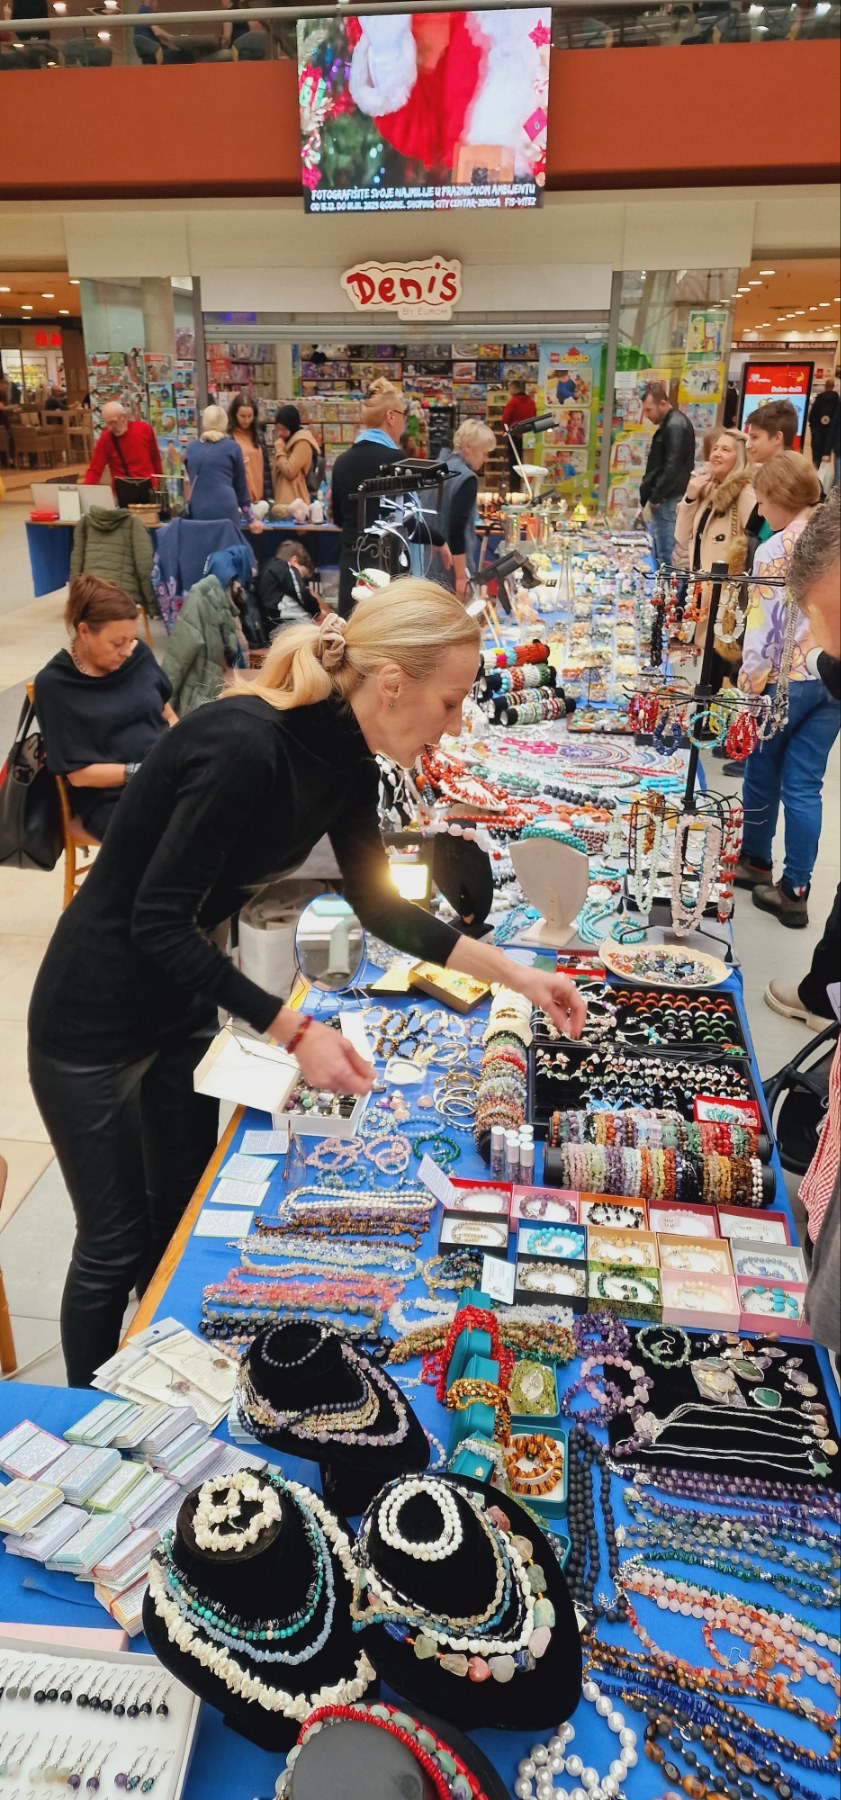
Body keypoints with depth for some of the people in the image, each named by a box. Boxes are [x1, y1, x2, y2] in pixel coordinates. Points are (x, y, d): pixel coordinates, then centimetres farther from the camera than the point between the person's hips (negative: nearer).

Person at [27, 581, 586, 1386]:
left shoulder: (346, 757, -6)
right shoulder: (245, 747, -32)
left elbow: (376, 902, 5)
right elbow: (158, 922, -27)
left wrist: (510, 972, 1)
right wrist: (294, 1031, -27)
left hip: (183, 1003, 8)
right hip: (95, 1018, -8)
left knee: (183, 1221, 19)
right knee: (115, 1245, 8)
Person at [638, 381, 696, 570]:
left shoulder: (676, 425, -15)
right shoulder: (669, 424, 17)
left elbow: (672, 467, -22)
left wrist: (655, 497, -15)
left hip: (668, 501, -11)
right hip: (663, 500, 11)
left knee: (666, 559, -8)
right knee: (658, 555, 15)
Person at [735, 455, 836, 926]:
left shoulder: (775, 551, -11)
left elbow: (765, 627, -13)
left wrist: (749, 687, -7)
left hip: (785, 680, -5)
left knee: (763, 775, 15)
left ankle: (756, 861, 34)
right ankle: (795, 890, 8)